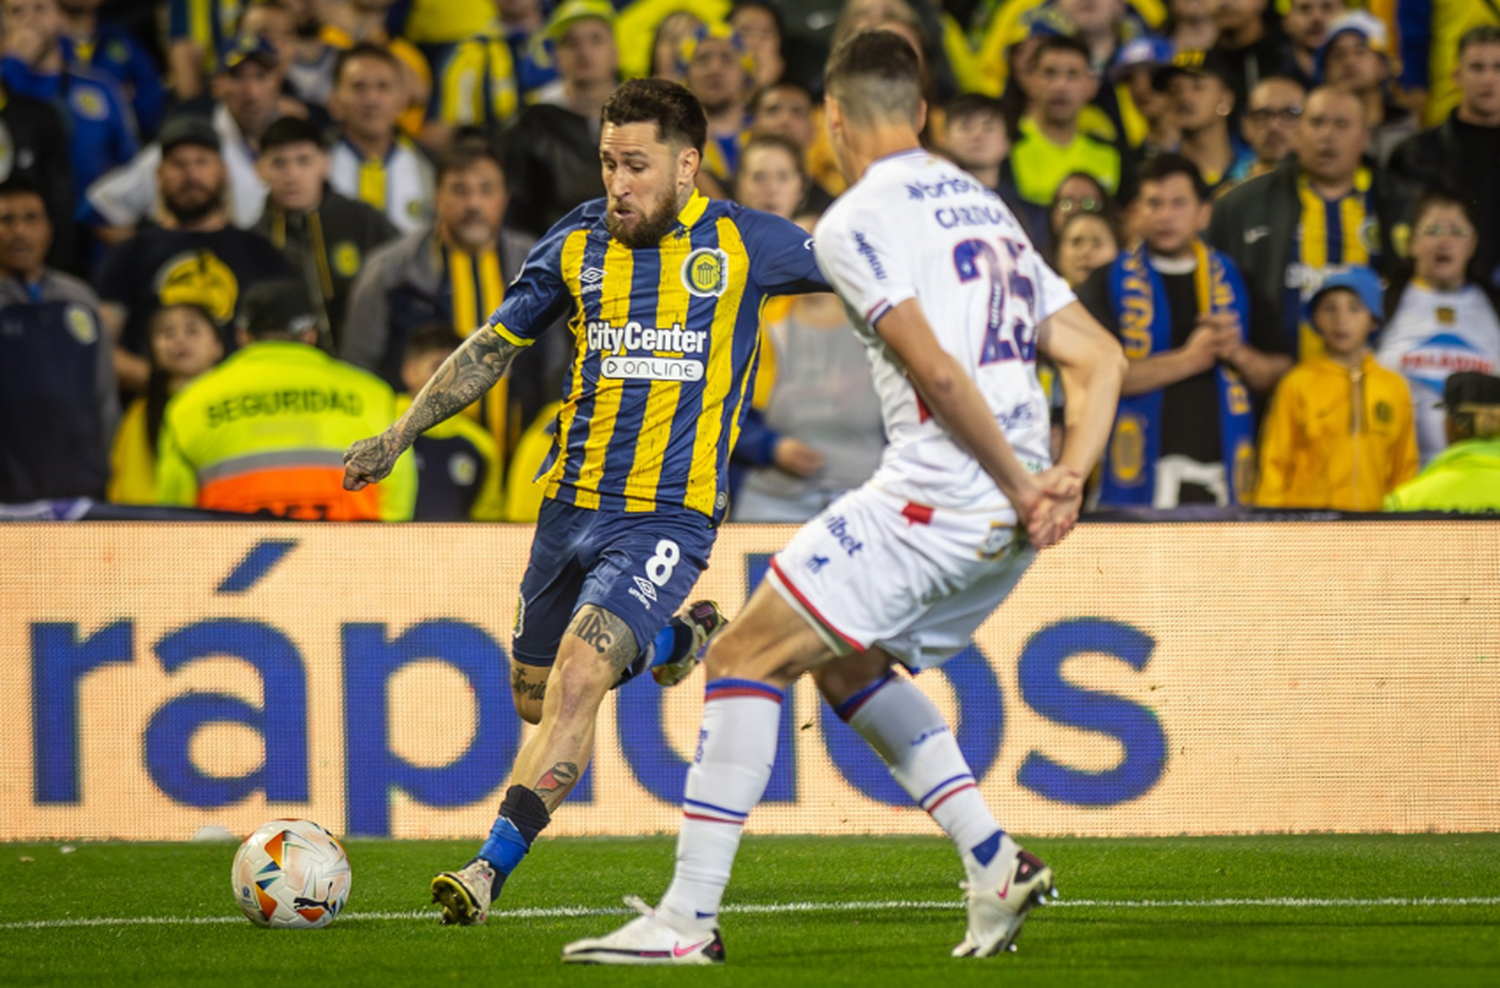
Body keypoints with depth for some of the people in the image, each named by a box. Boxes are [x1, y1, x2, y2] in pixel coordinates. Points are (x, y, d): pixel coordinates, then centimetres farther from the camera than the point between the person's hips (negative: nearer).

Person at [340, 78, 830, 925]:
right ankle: (682, 637, 41)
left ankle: (494, 868, -22)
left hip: (669, 515, -5)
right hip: (572, 504, 5)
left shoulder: (744, 243, -4)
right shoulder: (577, 246, 5)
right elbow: (494, 346, 16)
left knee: (577, 676, -22)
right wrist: (403, 432, 13)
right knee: (535, 697, 14)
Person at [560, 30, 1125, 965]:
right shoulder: (987, 207, 21)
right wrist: (1064, 481, 5)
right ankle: (997, 865, 16)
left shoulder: (857, 221, -5)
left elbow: (936, 371, -17)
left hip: (937, 493, -8)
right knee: (845, 663, 25)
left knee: (744, 656, -2)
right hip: (1006, 517, 8)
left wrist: (1018, 482, -9)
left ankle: (689, 918, -6)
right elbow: (1102, 358, 17)